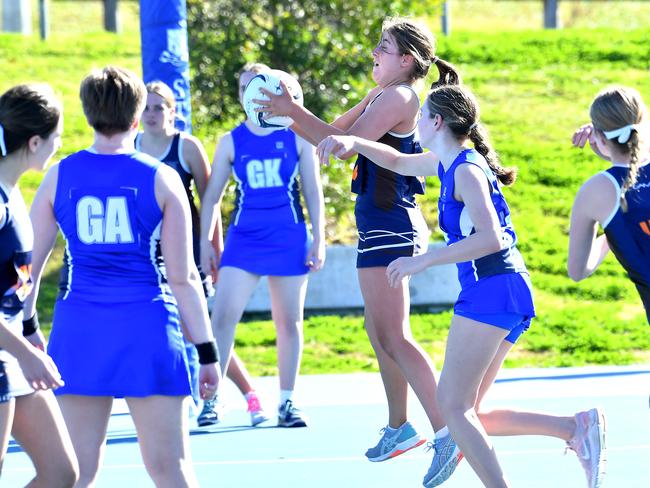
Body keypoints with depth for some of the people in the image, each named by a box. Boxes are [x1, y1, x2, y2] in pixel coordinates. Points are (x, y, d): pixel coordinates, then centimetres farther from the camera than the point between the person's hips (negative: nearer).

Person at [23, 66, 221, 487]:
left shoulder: (60, 176, 4)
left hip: (78, 329, 2)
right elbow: (182, 278, -3)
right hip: (147, 329, -2)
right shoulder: (161, 179, -2)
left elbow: (29, 264, 7)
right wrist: (207, 350, 3)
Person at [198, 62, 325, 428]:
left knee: (289, 322, 5)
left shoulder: (297, 136, 3)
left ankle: (287, 402, 13)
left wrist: (318, 239, -1)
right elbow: (213, 195, 9)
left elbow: (313, 190, 5)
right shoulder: (232, 142, 6)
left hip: (289, 239, 0)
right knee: (223, 315, -12)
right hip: (244, 239, 0)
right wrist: (206, 242, 3)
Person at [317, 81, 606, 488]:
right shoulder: (447, 163, 17)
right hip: (509, 293, 10)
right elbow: (400, 162, 35)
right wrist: (353, 142, 20)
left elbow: (491, 238, -22)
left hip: (490, 292, -10)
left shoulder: (467, 171, -11)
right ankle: (576, 427, -4)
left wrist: (423, 261, -20)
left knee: (453, 406, -11)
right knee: (464, 413, 7)